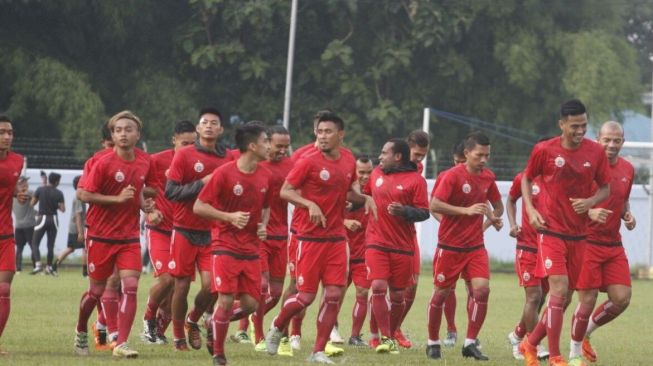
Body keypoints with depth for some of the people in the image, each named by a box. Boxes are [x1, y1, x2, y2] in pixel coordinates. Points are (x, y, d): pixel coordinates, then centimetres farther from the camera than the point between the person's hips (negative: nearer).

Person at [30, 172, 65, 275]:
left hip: (42, 218, -1)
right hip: (53, 219, 1)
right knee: (51, 245, 12)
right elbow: (63, 209, -7)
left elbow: (32, 203, 0)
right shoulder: (59, 193, -5)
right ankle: (49, 267, 16)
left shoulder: (40, 190, -5)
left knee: (35, 243, 1)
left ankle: (38, 264, -18)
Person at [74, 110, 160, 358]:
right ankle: (81, 331, 34)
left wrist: (147, 207, 2)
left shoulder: (145, 162, 1)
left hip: (130, 237, 3)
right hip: (101, 235, -3)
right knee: (97, 290, 7)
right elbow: (85, 195, -13)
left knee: (130, 286, -13)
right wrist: (117, 198, -21)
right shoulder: (104, 163, -13)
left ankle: (121, 344, -13)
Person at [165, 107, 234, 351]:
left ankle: (193, 321, 21)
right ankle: (179, 338, 19)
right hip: (185, 230, -2)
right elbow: (170, 191, -10)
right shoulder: (184, 155, -4)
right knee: (182, 285, 3)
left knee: (211, 285, -8)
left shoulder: (229, 158, 5)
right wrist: (201, 184, -17)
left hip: (213, 232, 2)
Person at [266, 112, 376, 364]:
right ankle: (277, 328, 26)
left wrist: (364, 198, 2)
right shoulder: (309, 162, -11)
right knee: (306, 296, -3)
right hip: (311, 237, -5)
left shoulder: (349, 161, 6)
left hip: (337, 238, 5)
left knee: (334, 294, -3)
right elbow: (285, 191, -10)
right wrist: (310, 204, -24)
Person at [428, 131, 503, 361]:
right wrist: (466, 210, -26)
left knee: (482, 289, -13)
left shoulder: (488, 177, 4)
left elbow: (497, 204, 20)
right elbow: (434, 205, -22)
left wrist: (495, 216, -3)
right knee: (441, 293, 5)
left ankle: (470, 343, -5)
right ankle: (433, 343, 22)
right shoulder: (453, 176, -14)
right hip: (449, 246, -4)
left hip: (475, 246, 4)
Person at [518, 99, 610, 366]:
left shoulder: (595, 152, -1)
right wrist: (530, 209, -6)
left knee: (564, 298, 8)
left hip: (578, 234, 4)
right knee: (559, 288, -17)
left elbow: (606, 189, 8)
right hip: (551, 231, -4)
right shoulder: (544, 150, -7)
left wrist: (590, 202, -13)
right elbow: (527, 178, 9)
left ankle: (530, 343, 28)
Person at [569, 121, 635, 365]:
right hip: (587, 242, -6)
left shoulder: (627, 170, 9)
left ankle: (586, 332, 25)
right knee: (588, 300, -6)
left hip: (613, 245, 6)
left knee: (621, 299, -1)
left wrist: (628, 216, 4)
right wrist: (590, 212, -26)